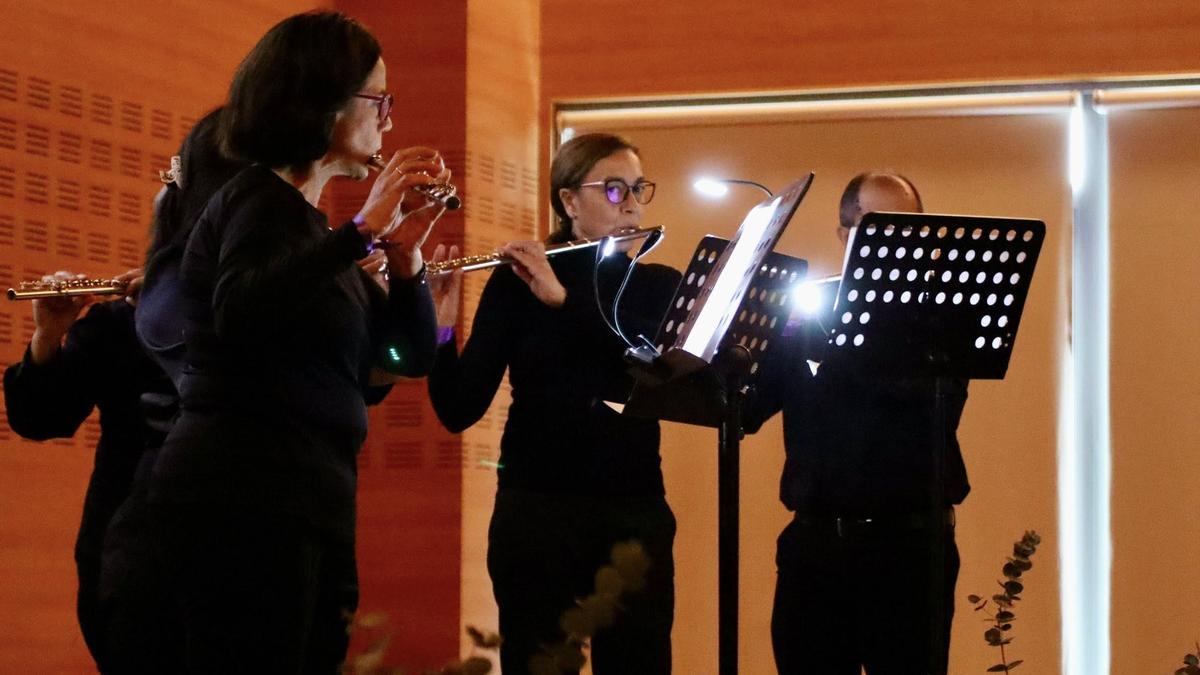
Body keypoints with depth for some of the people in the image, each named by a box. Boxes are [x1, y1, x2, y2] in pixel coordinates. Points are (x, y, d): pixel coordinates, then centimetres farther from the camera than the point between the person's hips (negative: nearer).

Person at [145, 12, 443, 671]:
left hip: (302, 504, 9)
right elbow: (239, 311, -28)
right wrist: (363, 230, -23)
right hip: (241, 500, -9)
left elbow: (414, 354, 19)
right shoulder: (260, 201, -5)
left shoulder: (309, 221, 20)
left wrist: (404, 251, 2)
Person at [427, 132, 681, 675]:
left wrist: (564, 298, -22)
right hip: (536, 510, -2)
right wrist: (439, 328, -22)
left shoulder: (659, 285, 10)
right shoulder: (514, 284, 2)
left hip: (634, 513, 2)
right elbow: (460, 410, -4)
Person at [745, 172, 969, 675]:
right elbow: (743, 412, 6)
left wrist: (816, 334, -21)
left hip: (908, 541, -3)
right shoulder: (805, 309, 9)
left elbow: (927, 388, -20)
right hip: (812, 540, 3)